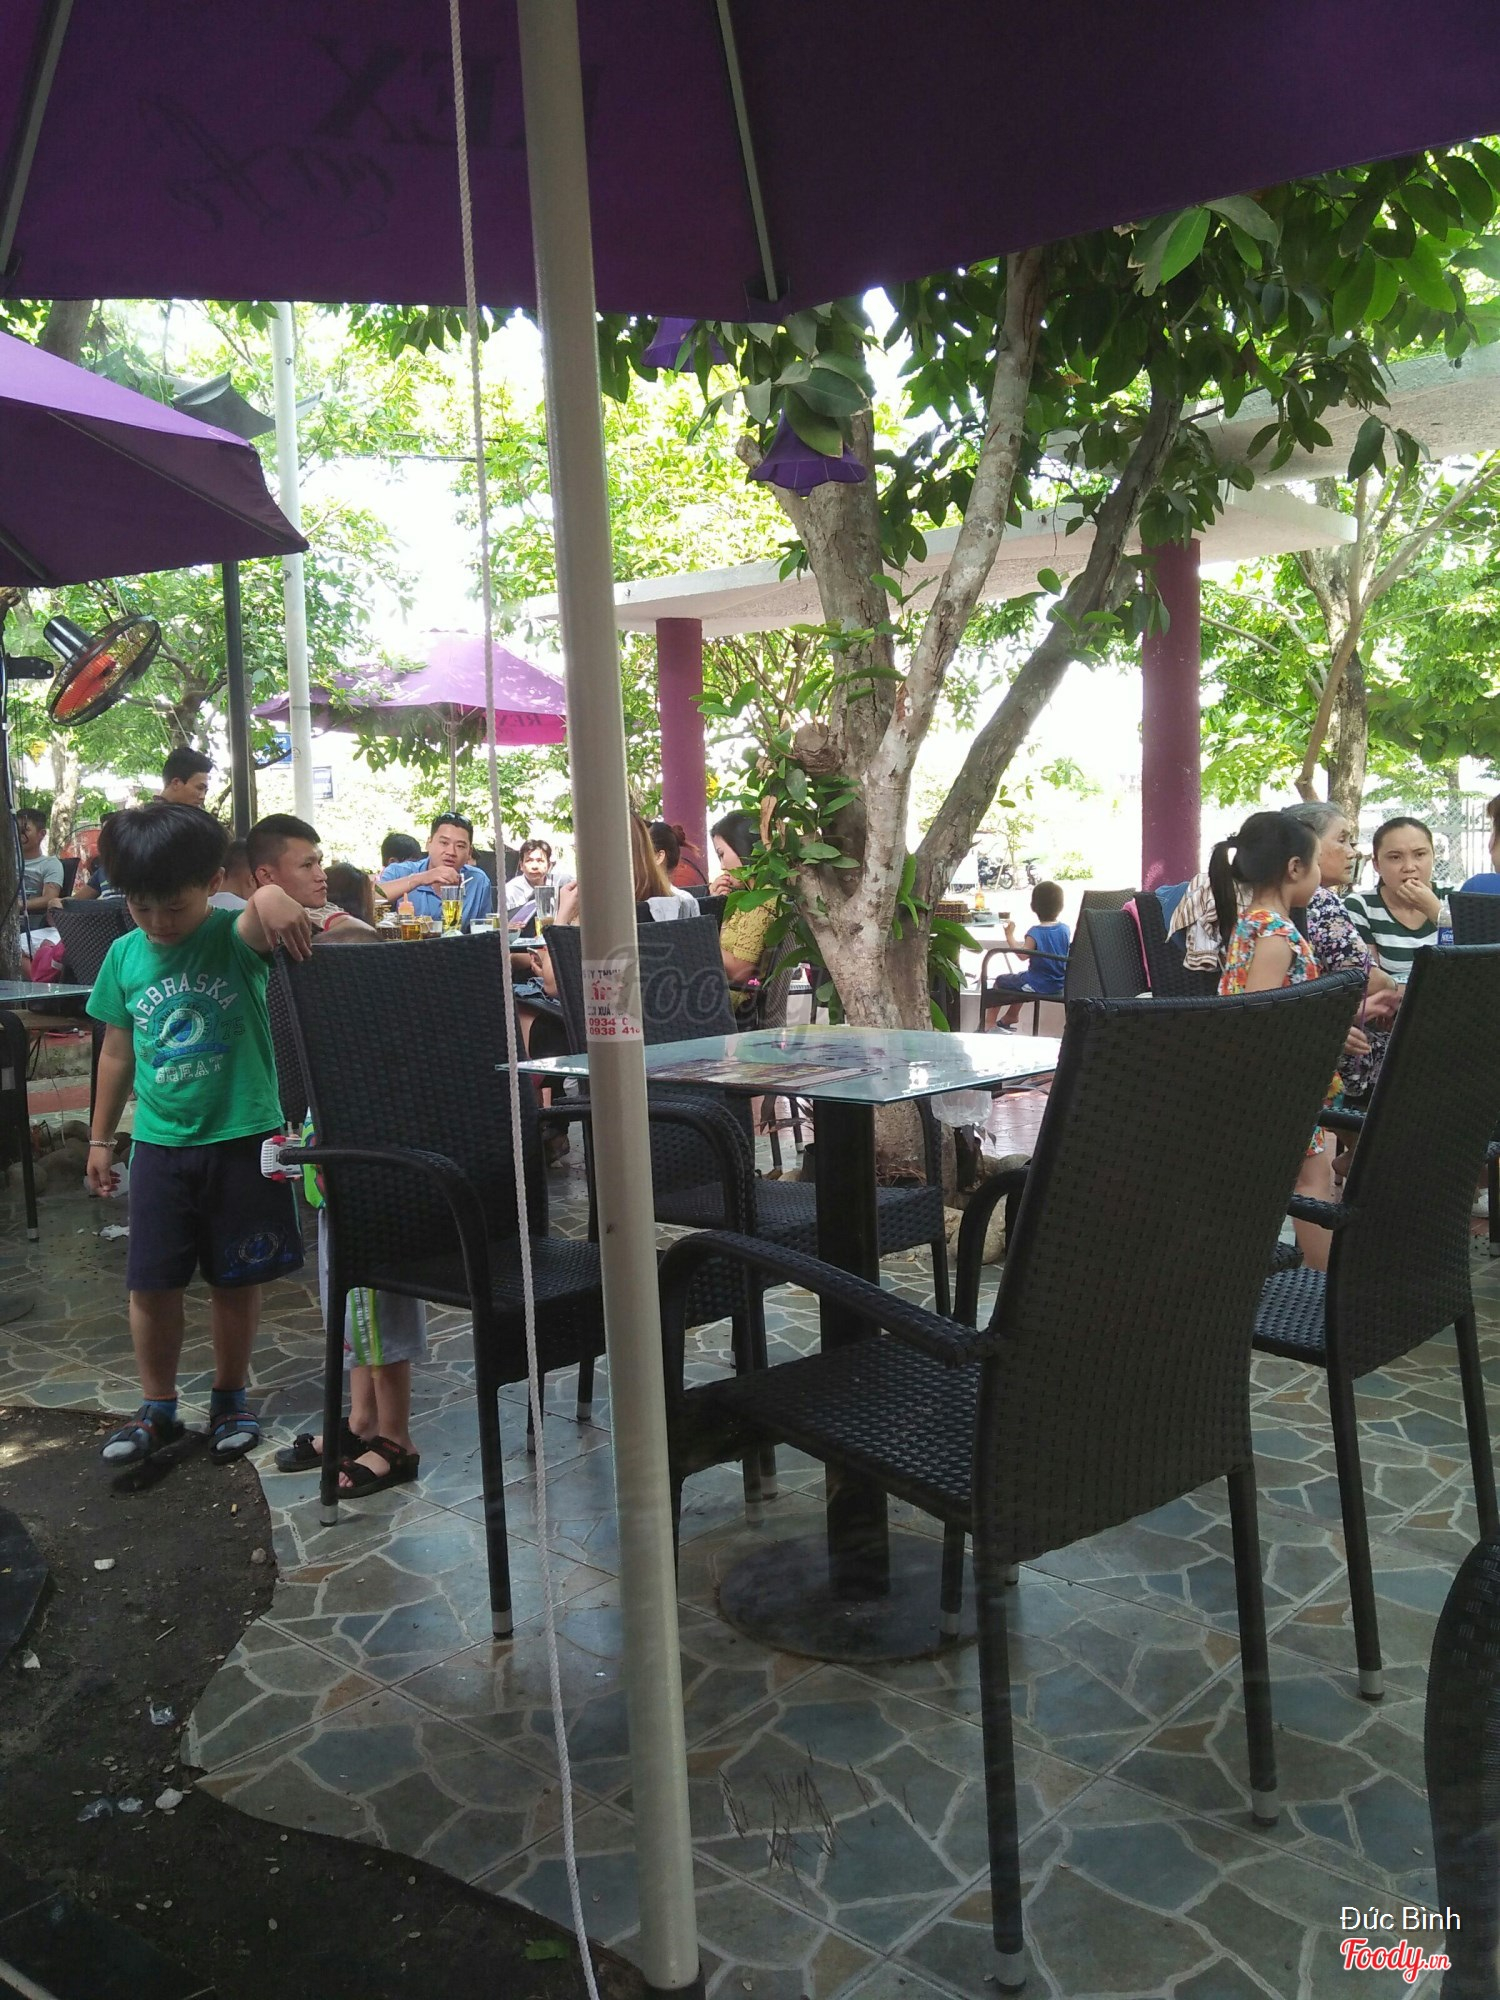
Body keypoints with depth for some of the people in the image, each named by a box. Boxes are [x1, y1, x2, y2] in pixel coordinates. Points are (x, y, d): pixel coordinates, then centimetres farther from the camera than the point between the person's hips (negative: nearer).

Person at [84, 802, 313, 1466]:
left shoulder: (234, 938, -10)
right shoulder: (125, 956, 2)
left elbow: (260, 925, -35)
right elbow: (117, 1052, 12)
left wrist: (272, 897, -59)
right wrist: (100, 1138, 17)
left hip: (241, 1138, -3)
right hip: (159, 1143, 3)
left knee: (236, 1280, 10)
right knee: (151, 1283, 7)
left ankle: (230, 1398, 30)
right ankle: (157, 1410, 26)